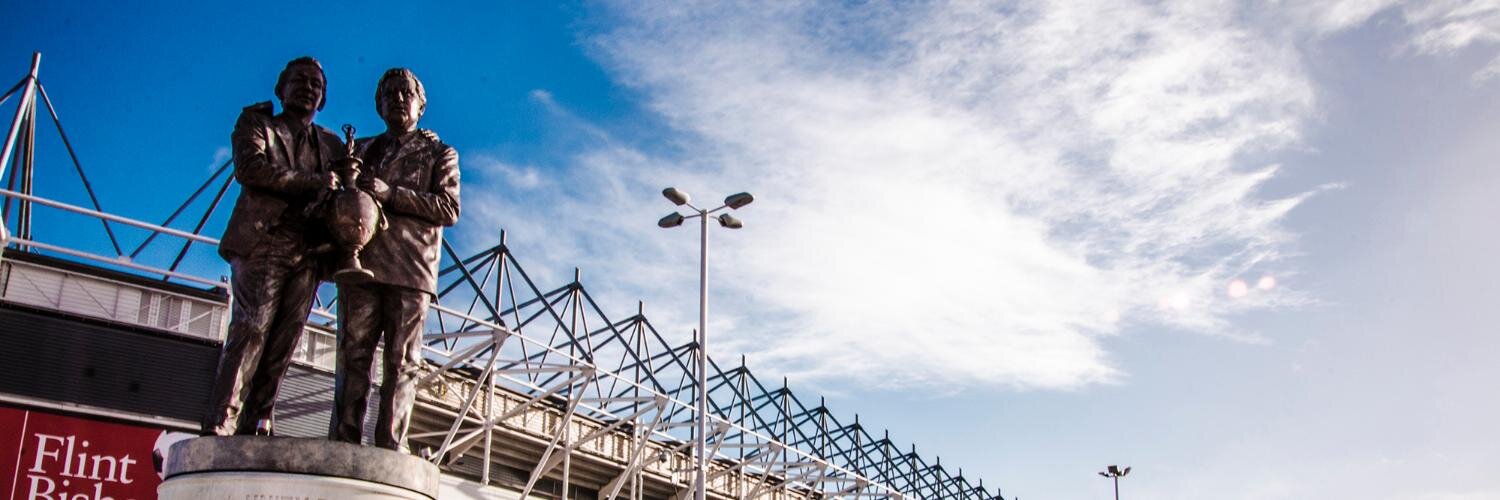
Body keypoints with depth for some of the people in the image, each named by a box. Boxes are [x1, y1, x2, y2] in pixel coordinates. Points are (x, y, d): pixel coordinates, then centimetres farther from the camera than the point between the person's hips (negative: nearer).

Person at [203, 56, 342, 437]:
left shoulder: (331, 144, 25)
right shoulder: (256, 124, 13)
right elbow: (250, 168, -7)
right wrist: (313, 181, -12)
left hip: (307, 254, 4)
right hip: (262, 245, -4)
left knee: (283, 342, -3)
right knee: (250, 332, -14)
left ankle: (255, 426, -4)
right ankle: (220, 426, -17)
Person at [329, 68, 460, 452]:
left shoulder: (439, 154, 14)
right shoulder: (361, 149, 25)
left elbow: (449, 209, -1)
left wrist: (391, 194, -11)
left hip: (410, 274, -3)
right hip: (360, 264, 3)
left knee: (402, 362, -5)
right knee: (353, 355, -4)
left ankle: (391, 448, -8)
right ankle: (342, 443, -5)